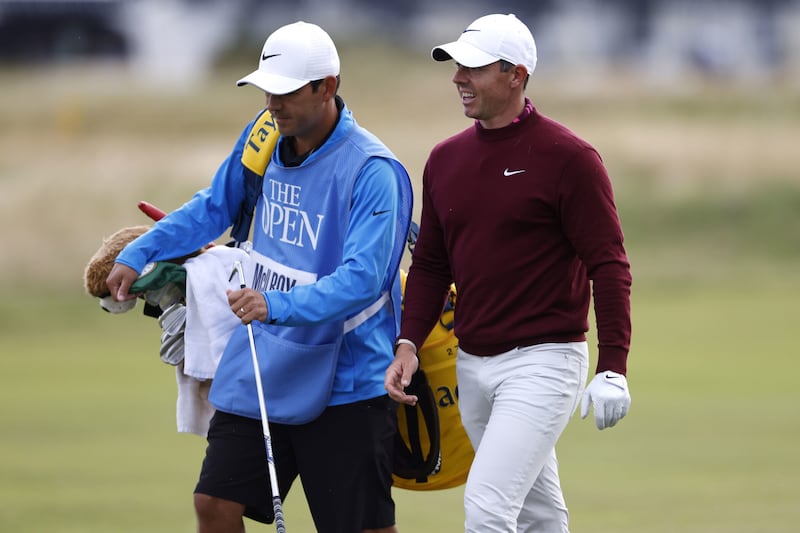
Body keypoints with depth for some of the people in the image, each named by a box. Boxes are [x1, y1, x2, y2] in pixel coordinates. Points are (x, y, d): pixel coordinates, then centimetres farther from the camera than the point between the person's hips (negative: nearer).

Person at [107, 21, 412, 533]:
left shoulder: (372, 172, -19)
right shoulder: (263, 137, 3)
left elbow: (362, 278, -28)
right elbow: (215, 207, 21)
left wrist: (279, 306, -40)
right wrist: (139, 254, 14)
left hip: (345, 384, -7)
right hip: (260, 372, 7)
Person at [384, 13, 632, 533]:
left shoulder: (568, 157, -10)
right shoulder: (446, 159, 10)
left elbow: (608, 265, -11)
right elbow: (430, 264, 16)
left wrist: (613, 367, -18)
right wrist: (408, 343, 2)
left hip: (544, 360, -7)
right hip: (473, 366, 7)